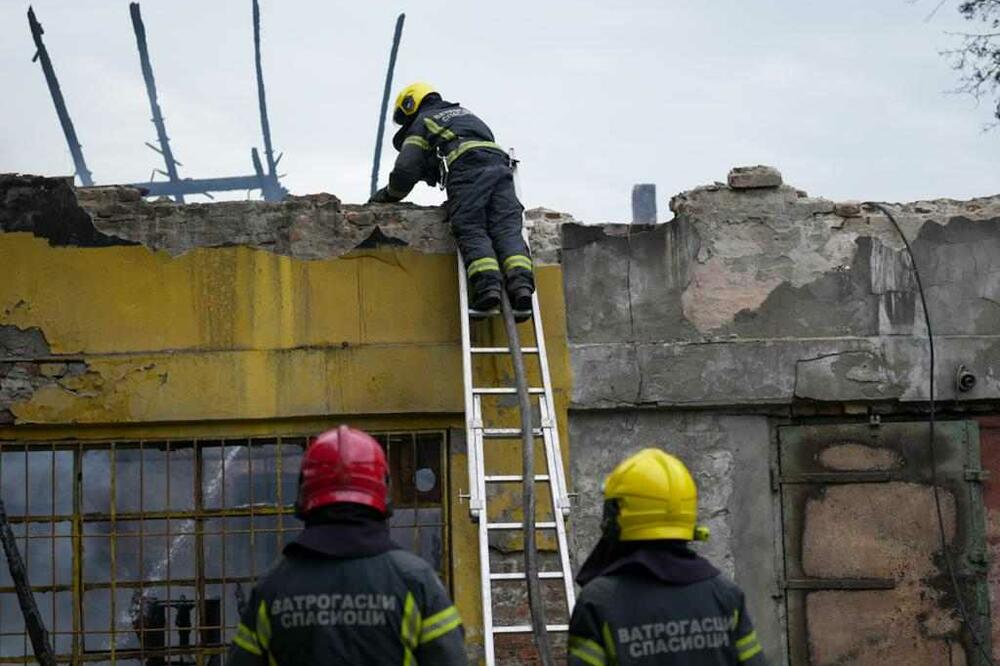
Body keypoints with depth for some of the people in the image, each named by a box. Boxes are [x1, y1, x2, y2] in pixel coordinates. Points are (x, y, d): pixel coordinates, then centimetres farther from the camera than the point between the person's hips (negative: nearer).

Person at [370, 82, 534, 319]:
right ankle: (521, 284, -29)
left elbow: (406, 170, 11)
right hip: (499, 164, 5)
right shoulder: (464, 113, 41)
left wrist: (388, 195, 28)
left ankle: (487, 287, -32)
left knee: (471, 232, -10)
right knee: (507, 230, -7)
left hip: (467, 170, -5)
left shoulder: (422, 123, 20)